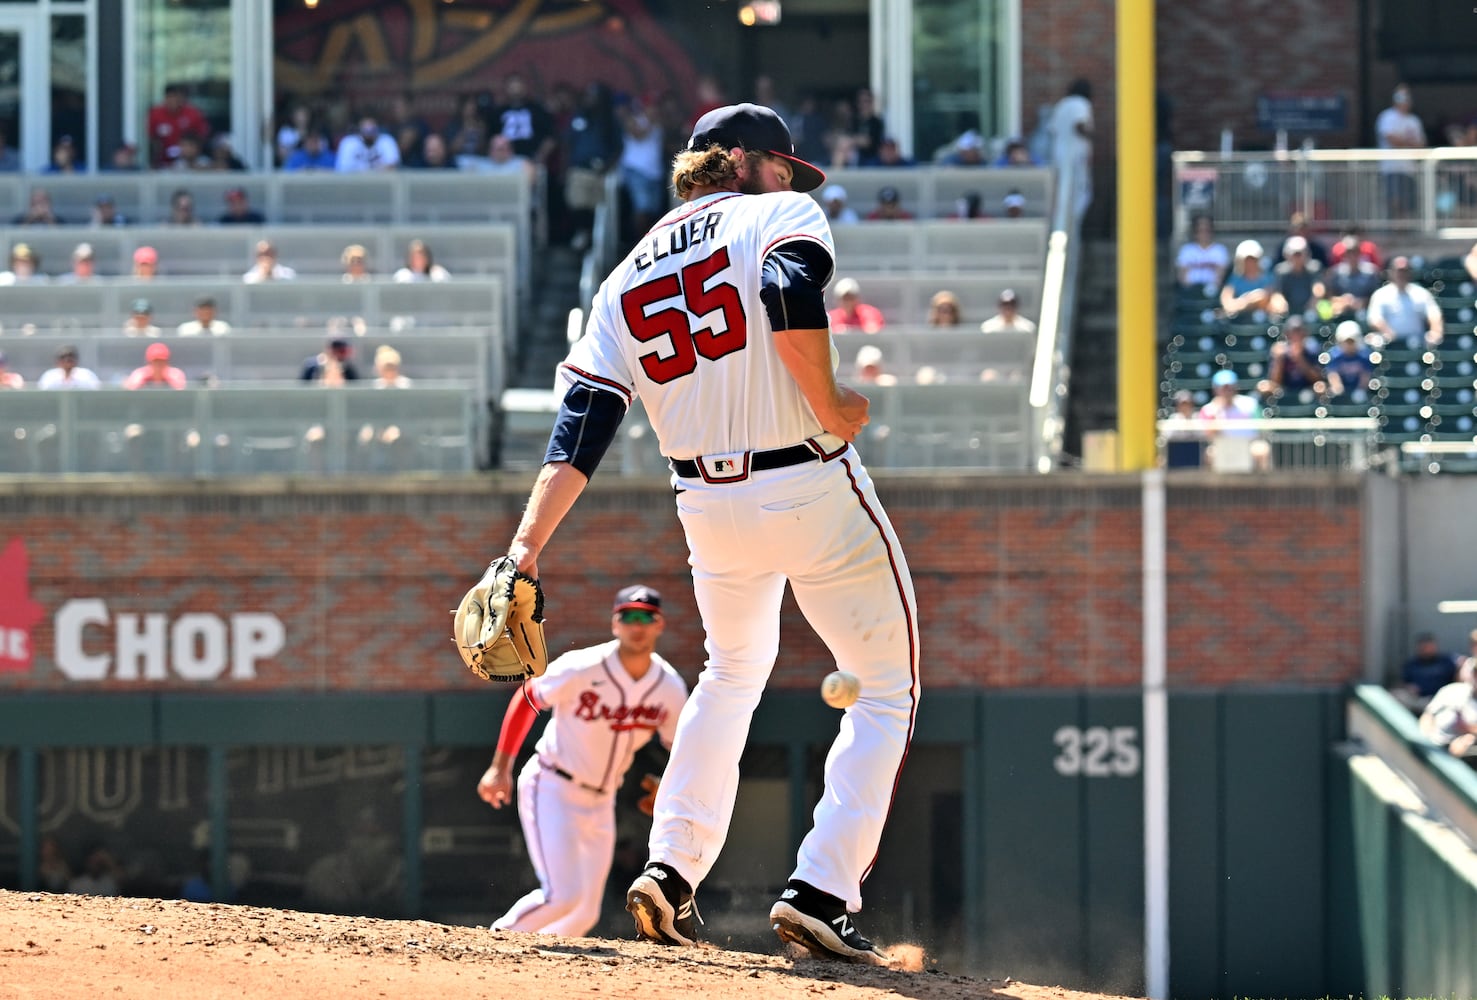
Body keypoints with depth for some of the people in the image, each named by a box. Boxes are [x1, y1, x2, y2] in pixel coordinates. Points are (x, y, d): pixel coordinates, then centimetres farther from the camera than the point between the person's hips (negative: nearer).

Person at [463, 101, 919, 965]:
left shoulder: (625, 281, 12)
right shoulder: (782, 215, -2)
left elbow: (581, 426, 2)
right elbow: (790, 295, -26)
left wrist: (529, 544, -3)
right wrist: (830, 402, -16)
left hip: (709, 504, 6)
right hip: (815, 490, -6)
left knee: (733, 674, 30)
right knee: (887, 685, 7)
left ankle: (671, 874, 18)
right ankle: (822, 890, -8)